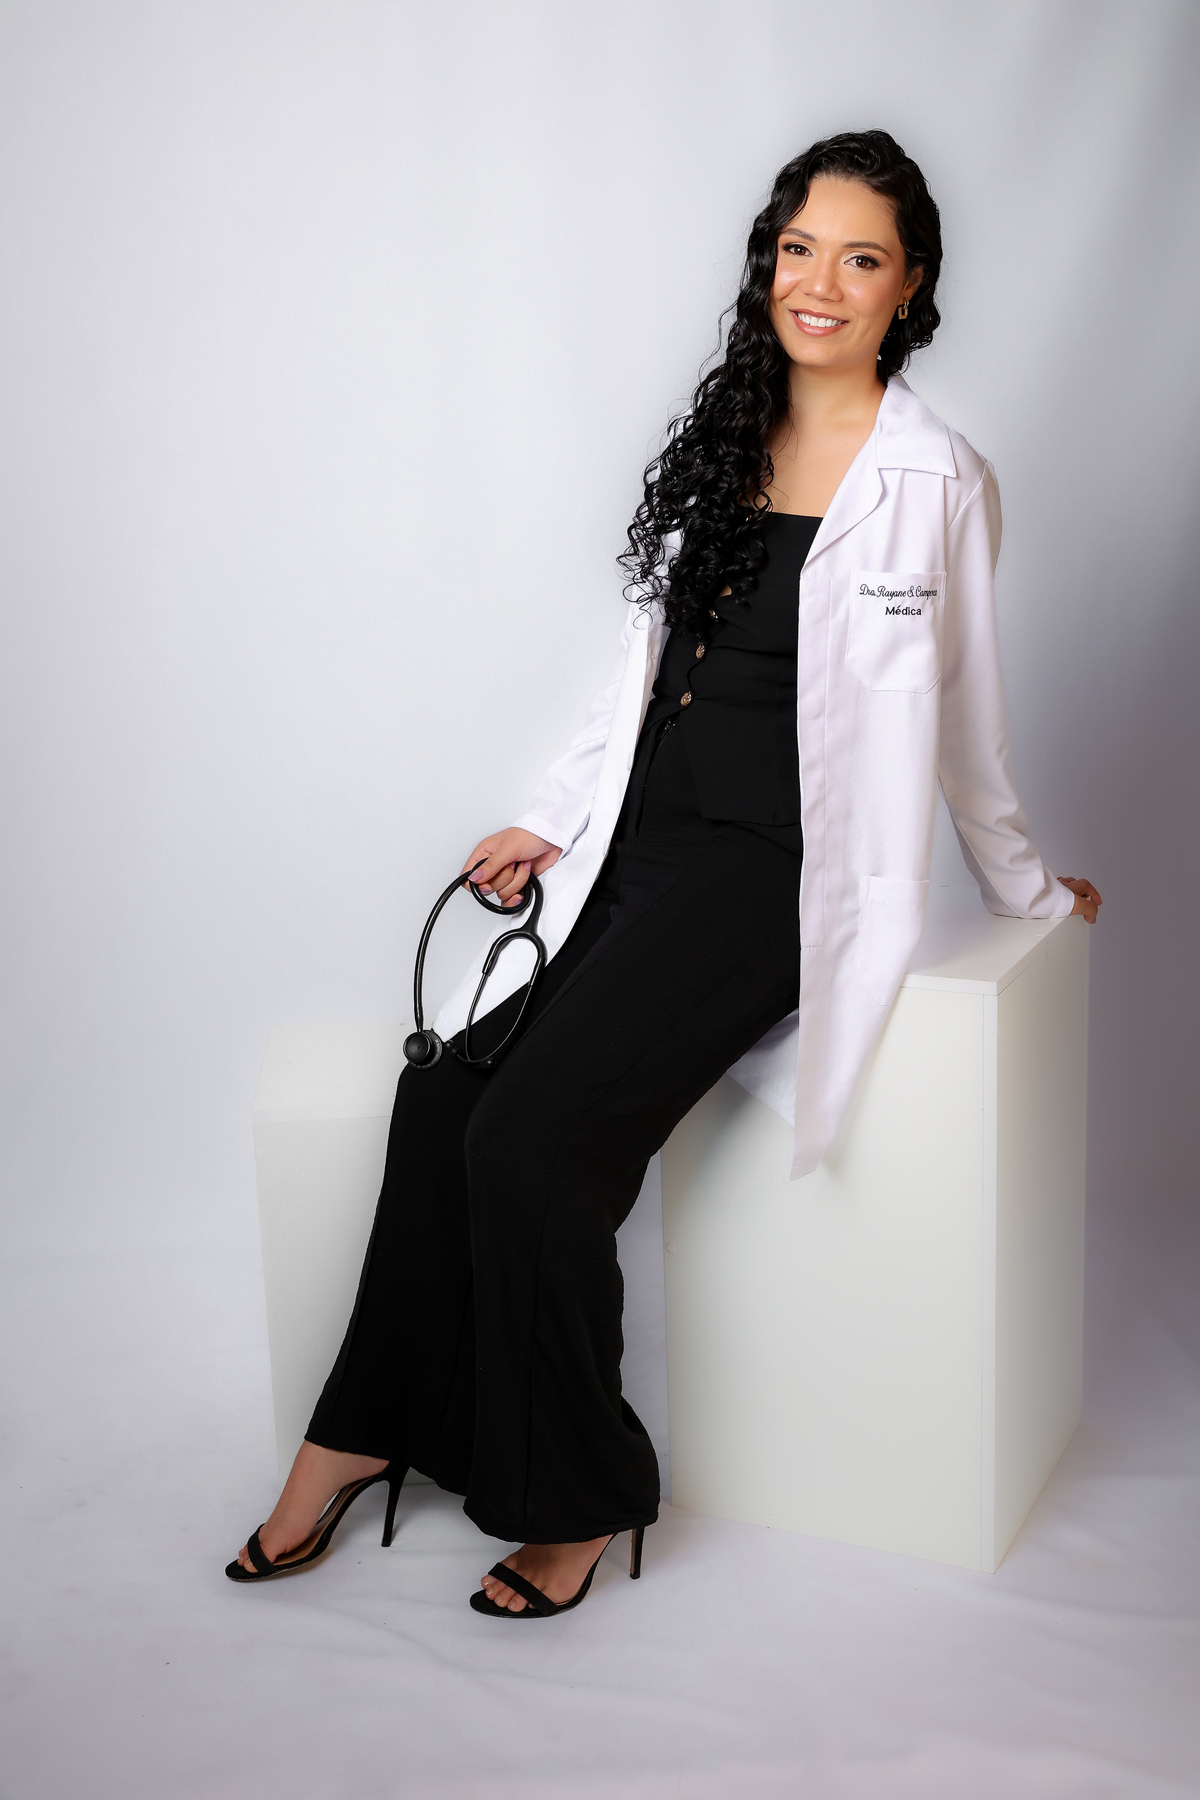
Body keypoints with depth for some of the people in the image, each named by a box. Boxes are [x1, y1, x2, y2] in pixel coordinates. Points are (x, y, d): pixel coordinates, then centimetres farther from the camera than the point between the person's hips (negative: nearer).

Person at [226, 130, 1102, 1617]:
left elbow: (961, 718, 7)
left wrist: (1029, 894, 15)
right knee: (446, 1091, -15)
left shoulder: (937, 483, -2)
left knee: (534, 1135, -20)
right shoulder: (721, 440, 16)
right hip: (635, 848, 6)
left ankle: (575, 1493, 0)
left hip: (766, 876, -5)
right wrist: (550, 821, 13)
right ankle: (371, 1426, 4)